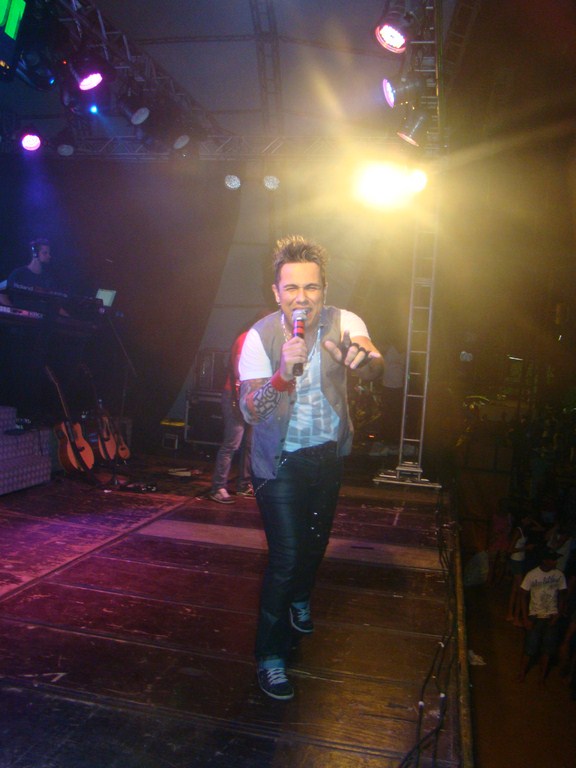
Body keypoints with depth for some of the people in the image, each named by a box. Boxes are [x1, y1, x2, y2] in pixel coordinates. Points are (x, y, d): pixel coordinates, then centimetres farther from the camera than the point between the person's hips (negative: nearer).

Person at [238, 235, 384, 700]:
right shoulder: (260, 337, -19)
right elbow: (249, 411, -27)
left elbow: (375, 369, -33)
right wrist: (283, 373, -46)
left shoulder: (343, 324, -15)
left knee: (316, 540, 22)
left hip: (329, 454, 4)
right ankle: (271, 655, 13)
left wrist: (364, 359, -57)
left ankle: (300, 600, 54)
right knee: (286, 555, -8)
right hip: (280, 462, -3)